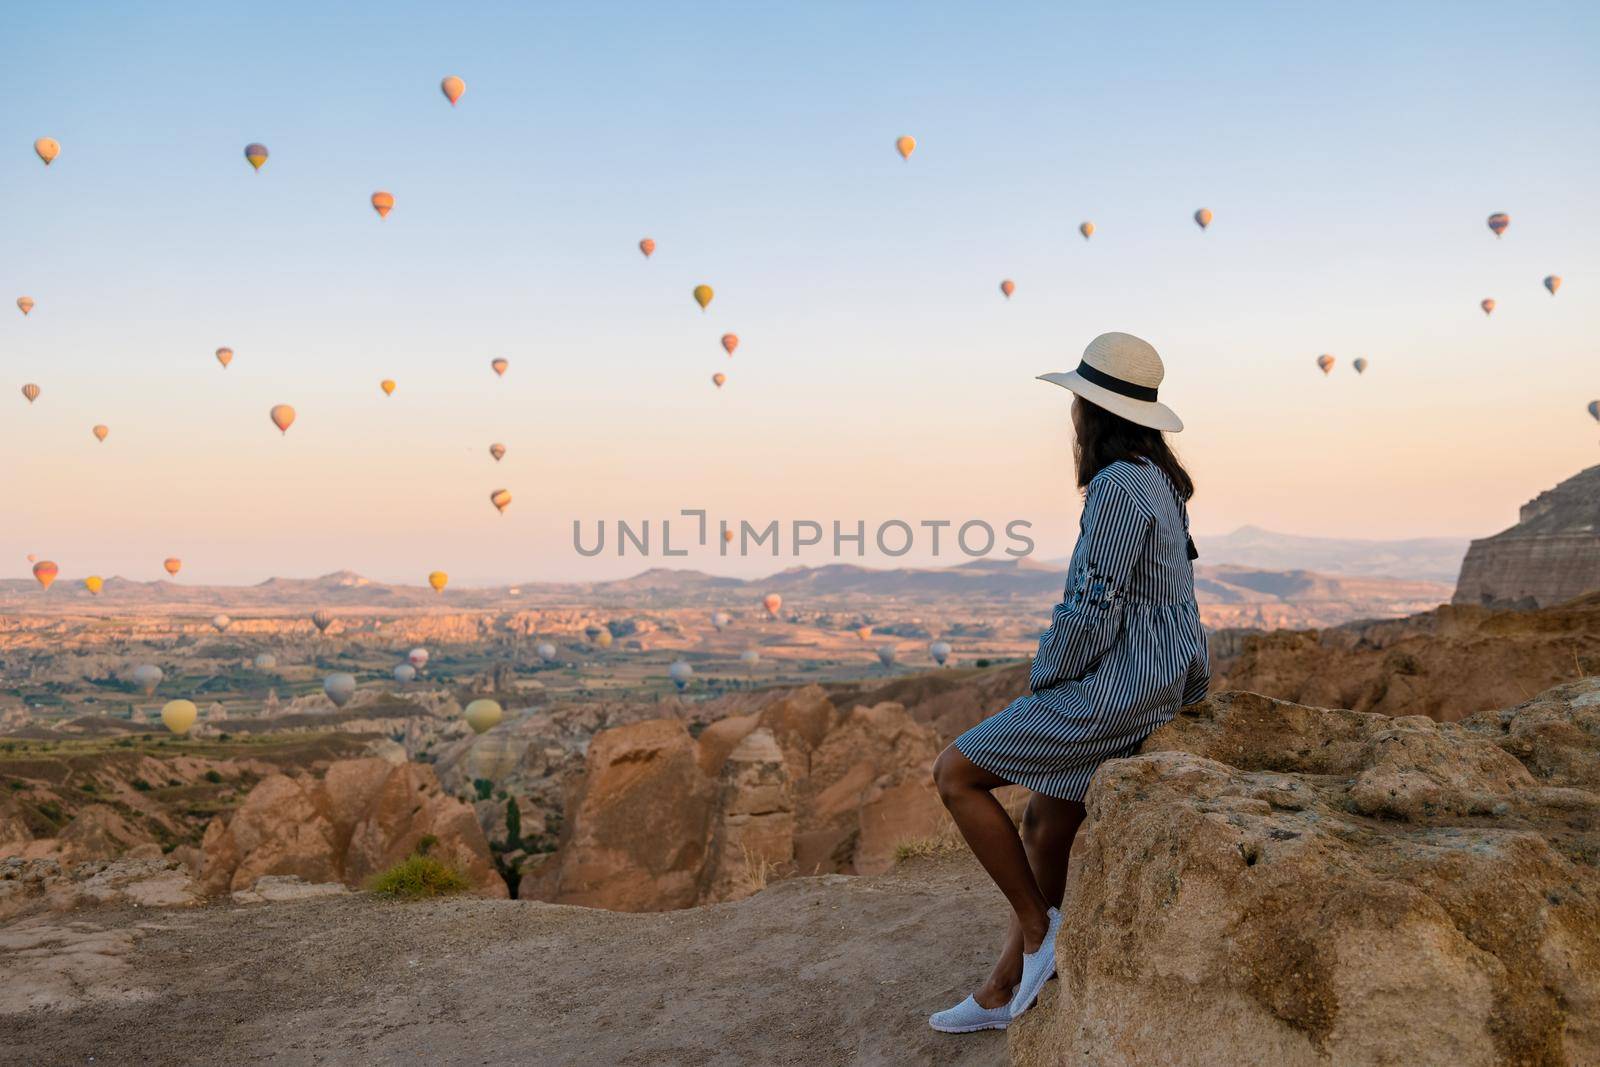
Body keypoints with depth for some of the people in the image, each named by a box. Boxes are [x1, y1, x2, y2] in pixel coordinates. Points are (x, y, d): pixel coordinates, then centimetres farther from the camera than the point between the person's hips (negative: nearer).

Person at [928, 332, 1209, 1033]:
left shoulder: (1119, 487, -20)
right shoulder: (1158, 480, 11)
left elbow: (1090, 613, -23)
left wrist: (1043, 676, -6)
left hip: (1110, 693, -10)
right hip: (1147, 684, 10)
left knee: (955, 773, -2)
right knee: (1045, 824, 15)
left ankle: (1039, 930, 6)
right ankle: (1003, 992, 24)